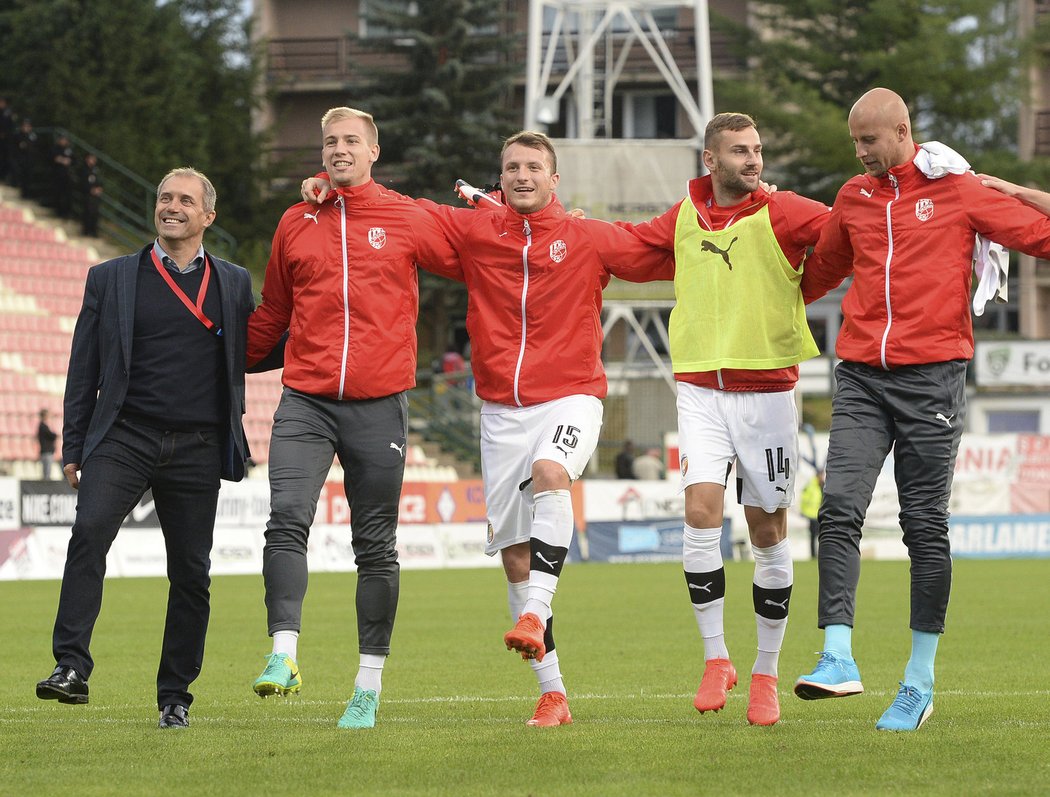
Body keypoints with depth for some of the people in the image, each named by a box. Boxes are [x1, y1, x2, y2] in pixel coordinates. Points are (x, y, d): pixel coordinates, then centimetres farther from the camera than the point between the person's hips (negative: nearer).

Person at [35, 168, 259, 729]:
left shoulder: (234, 284, 13)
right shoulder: (110, 279, 10)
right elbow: (84, 368, 10)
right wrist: (73, 447, 6)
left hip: (197, 449, 1)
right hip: (123, 436, -1)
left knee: (190, 573, 2)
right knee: (89, 532, -24)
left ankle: (174, 696, 13)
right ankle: (71, 668, -27)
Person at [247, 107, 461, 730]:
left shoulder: (408, 220, 4)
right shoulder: (295, 225, 11)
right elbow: (272, 315, 21)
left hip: (379, 404, -1)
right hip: (305, 403, 1)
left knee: (376, 547, 5)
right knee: (287, 520, -19)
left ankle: (370, 685, 12)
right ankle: (284, 656, -23)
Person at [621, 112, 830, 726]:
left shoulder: (781, 212, -3)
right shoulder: (683, 218, 8)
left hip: (767, 389, -2)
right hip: (700, 387, 2)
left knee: (768, 531, 3)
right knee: (702, 508, -15)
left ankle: (766, 675, 15)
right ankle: (716, 658, -4)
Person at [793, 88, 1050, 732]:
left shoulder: (958, 190, 3)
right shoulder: (853, 198, 16)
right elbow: (820, 272, 32)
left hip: (931, 375, -3)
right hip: (860, 376, 4)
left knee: (926, 527, 0)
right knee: (840, 508, -14)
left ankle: (921, 680, 8)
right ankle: (838, 660, -19)